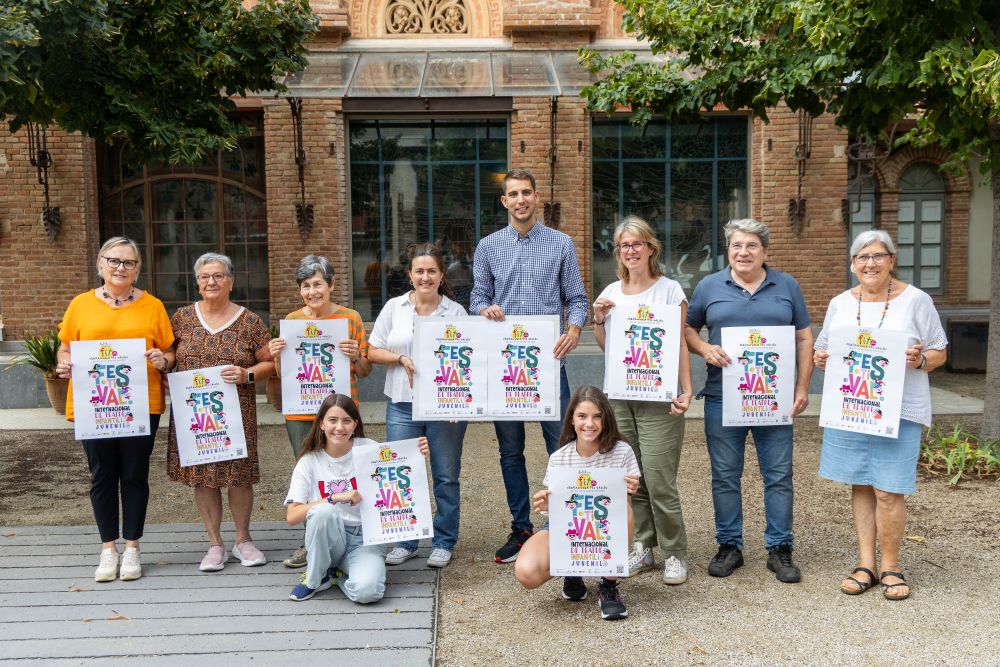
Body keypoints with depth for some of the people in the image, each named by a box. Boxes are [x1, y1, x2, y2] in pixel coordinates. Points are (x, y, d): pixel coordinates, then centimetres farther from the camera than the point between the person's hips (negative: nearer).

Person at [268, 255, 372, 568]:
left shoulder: (350, 317, 3)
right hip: (300, 413, 2)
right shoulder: (291, 320, 8)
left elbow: (365, 372, 5)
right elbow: (283, 375, 13)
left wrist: (355, 356, -15)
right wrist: (277, 355, -7)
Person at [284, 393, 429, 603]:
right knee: (323, 511, -34)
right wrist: (337, 497, -21)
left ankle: (339, 573, 5)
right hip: (327, 538, 1)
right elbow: (291, 516, -11)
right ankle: (315, 578, -7)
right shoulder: (309, 461, -1)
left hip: (365, 538, -1)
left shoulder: (369, 449, -1)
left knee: (367, 591, -31)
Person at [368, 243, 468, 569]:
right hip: (403, 406, 1)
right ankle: (405, 541, 22)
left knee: (446, 477, 7)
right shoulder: (394, 307, 5)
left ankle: (444, 542, 21)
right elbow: (373, 351, 8)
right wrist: (402, 359, -10)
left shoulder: (456, 312, 2)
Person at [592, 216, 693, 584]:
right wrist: (599, 320, -1)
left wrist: (686, 391, -11)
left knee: (659, 480, -6)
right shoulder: (611, 293, 11)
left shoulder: (670, 289, -1)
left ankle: (674, 554, 8)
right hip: (619, 396, 4)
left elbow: (680, 343, -3)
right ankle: (641, 547, 19)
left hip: (658, 398, -4)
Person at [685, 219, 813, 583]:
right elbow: (687, 329, 11)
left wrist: (802, 387, 1)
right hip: (722, 398, 0)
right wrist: (705, 349, -10)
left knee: (779, 475, 4)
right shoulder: (709, 286, 6)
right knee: (725, 476, 6)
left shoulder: (787, 286, 8)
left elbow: (804, 338, 9)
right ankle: (729, 546, 19)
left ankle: (780, 550, 16)